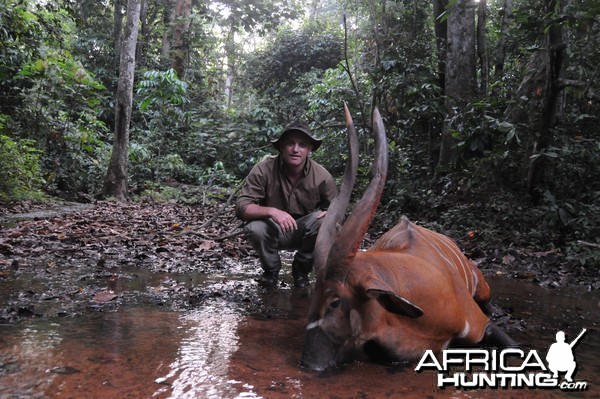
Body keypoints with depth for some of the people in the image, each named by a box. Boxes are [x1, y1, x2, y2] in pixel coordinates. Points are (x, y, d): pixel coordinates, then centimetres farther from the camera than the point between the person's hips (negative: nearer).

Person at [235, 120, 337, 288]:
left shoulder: (322, 175, -17)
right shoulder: (263, 169, -22)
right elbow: (241, 207, -24)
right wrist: (271, 211, -42)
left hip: (303, 232, 1)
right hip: (273, 231, -1)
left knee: (322, 221, -28)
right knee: (254, 228, -32)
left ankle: (301, 269, 0)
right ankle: (271, 270, 1)